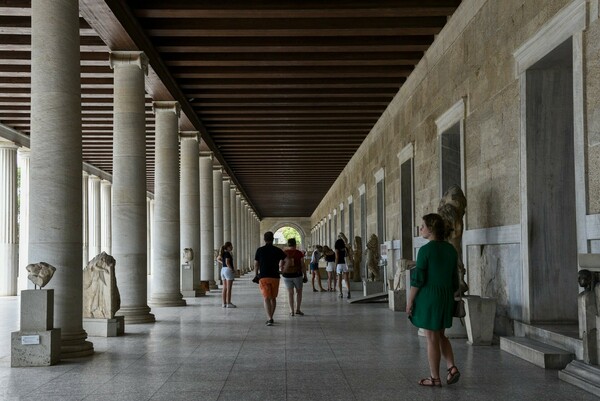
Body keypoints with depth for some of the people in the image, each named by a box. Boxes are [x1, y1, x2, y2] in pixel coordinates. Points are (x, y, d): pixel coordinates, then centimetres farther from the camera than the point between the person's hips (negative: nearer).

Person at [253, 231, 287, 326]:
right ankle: (271, 318, 23)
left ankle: (269, 319, -21)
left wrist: (256, 275, 19)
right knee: (273, 298, 16)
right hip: (275, 277, 1)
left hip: (263, 277, -1)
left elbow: (256, 264, 5)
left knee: (267, 298, -5)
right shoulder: (277, 250, 0)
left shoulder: (260, 250, -1)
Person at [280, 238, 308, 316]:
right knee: (299, 292, 16)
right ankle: (298, 309, 11)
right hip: (297, 275, -1)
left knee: (290, 293, 11)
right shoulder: (299, 253, -7)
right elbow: (303, 265, -7)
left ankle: (292, 311, 6)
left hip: (286, 275, 1)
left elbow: (280, 265, -1)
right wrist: (305, 276, 2)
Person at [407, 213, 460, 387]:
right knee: (440, 335, 20)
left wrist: (410, 301, -6)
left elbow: (418, 279, -15)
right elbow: (454, 279, 10)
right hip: (446, 297, 7)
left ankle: (435, 378, 10)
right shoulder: (451, 249, 6)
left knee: (432, 338, 3)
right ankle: (452, 368, 5)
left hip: (428, 297, -7)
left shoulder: (425, 250, -15)